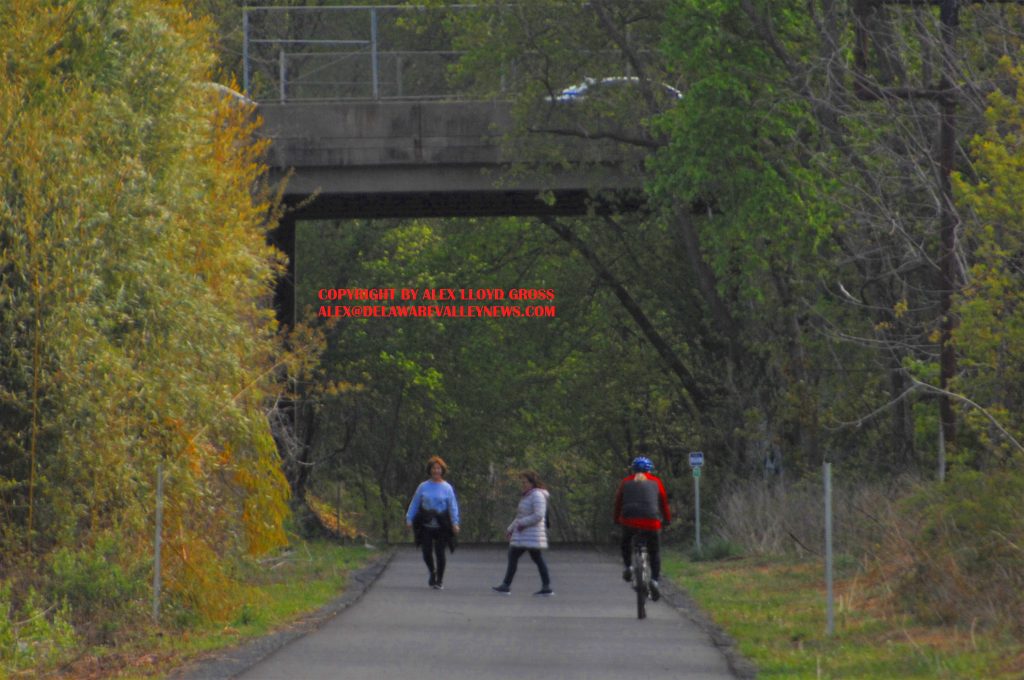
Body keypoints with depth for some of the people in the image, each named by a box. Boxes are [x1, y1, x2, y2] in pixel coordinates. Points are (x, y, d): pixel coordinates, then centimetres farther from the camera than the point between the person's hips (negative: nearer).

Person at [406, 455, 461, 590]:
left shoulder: (447, 488, 2)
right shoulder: (423, 487, 5)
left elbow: (453, 506, -3)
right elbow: (415, 503, 9)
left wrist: (455, 523, -14)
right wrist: (409, 519, 2)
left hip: (441, 526, -1)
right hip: (426, 525, 1)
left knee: (440, 553, -2)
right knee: (427, 552, -2)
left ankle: (439, 580, 13)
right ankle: (432, 572, 28)